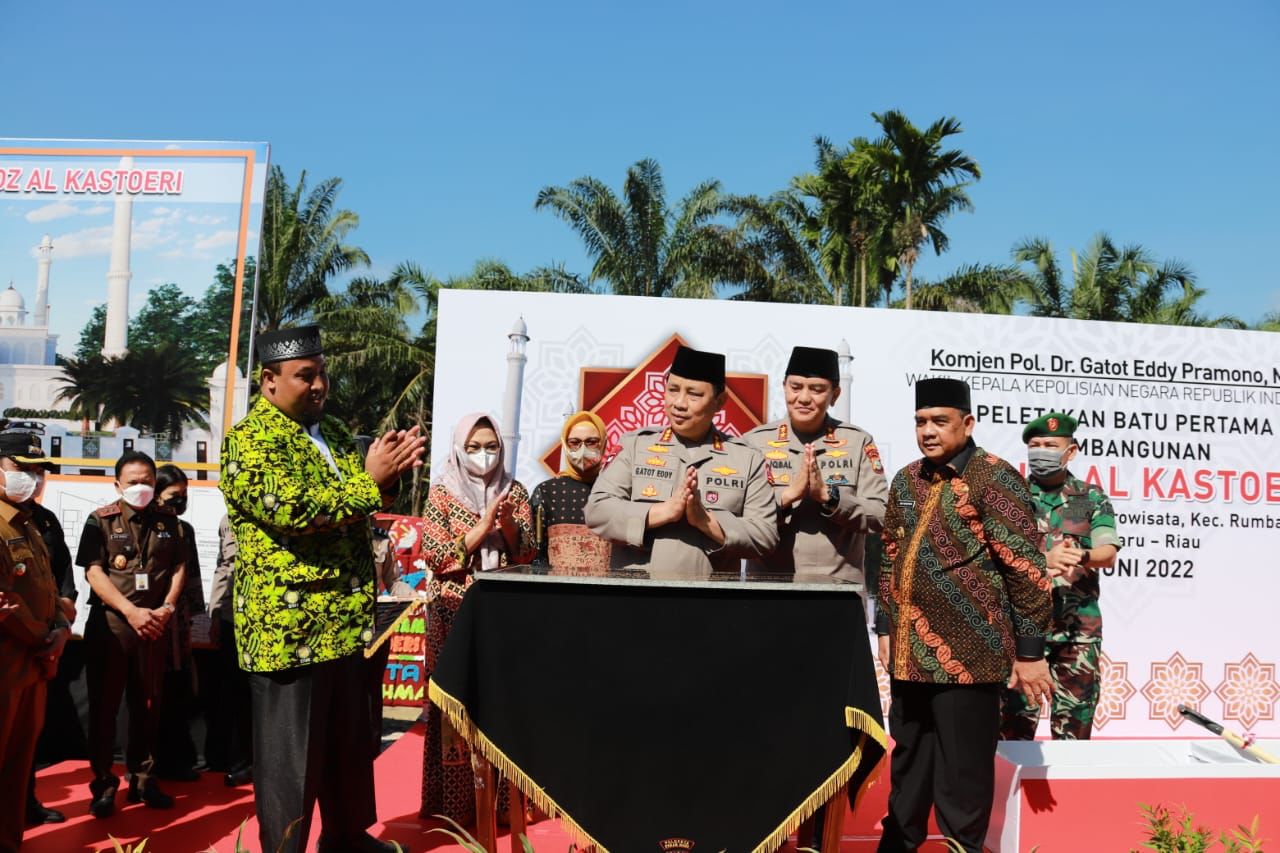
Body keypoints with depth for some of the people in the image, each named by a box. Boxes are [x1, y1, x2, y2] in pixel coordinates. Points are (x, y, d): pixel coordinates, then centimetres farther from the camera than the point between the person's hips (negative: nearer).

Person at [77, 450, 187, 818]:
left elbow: (179, 567, 10)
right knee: (104, 705, 4)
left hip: (154, 625, 3)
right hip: (109, 623, -3)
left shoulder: (168, 520, 9)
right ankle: (103, 785, 14)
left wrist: (167, 607, -5)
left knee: (147, 705, 9)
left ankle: (142, 780, 20)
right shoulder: (101, 520, 0)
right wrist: (131, 611, -15)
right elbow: (93, 571, -8)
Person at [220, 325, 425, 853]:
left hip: (343, 618, 8)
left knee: (349, 740, 20)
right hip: (287, 625, -8)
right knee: (289, 753, 5)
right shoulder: (249, 439, -12)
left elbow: (365, 499, 14)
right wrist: (369, 480, -19)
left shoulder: (332, 432, 14)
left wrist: (388, 473, -7)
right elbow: (294, 512, -25)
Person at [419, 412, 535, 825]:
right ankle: (453, 802, 8)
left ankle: (500, 798, 11)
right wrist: (484, 524, -15)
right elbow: (437, 557, -8)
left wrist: (508, 524, -15)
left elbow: (526, 555, 3)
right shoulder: (442, 491, 1)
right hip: (456, 612, -2)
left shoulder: (514, 491, 8)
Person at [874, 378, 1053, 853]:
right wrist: (885, 628, 16)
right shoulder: (907, 481, 12)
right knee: (907, 766, 19)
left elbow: (1027, 571, -11)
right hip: (909, 654, 7)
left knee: (962, 774, 4)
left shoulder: (994, 479, -9)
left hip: (967, 654, -7)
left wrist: (1029, 652, -11)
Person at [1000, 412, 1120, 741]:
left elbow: (1109, 553, -4)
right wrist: (1044, 559, -27)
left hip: (1079, 627, 1)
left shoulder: (1092, 498, 8)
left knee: (1074, 721, 9)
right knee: (1016, 719, 1)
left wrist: (1080, 557, -27)